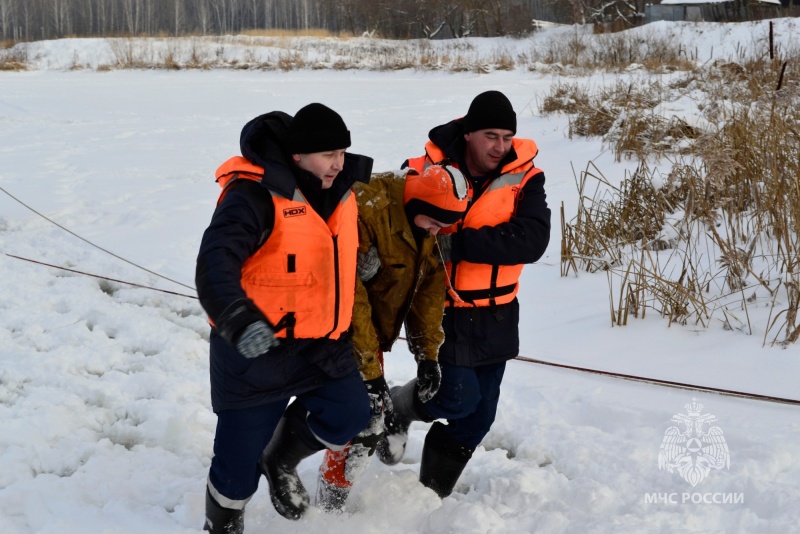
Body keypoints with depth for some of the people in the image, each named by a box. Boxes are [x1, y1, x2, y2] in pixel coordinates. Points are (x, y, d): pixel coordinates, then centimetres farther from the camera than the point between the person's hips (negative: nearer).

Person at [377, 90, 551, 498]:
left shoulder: (524, 178, -8)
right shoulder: (426, 171, -13)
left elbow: (532, 239, -23)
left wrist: (457, 243, -31)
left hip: (494, 315, 4)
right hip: (439, 308, -4)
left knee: (477, 416, 12)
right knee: (459, 396, -11)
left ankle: (432, 495, 33)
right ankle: (396, 408, 21)